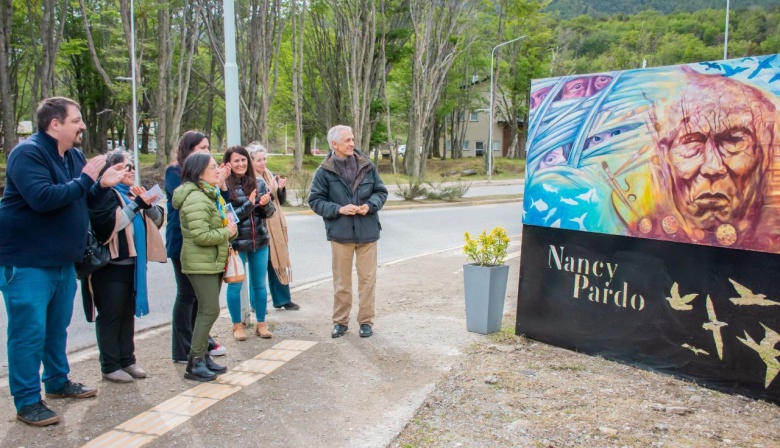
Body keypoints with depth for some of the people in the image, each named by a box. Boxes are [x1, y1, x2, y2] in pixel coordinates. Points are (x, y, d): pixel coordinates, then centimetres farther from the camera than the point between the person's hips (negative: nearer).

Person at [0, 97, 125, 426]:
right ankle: (27, 402, 6)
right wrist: (85, 179, -23)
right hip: (26, 262, -9)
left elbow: (82, 198, 18)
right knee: (29, 331, -3)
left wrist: (102, 184, -1)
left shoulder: (74, 155, 9)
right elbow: (42, 198, -31)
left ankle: (57, 381, 34)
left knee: (57, 327, 19)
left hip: (62, 261, 9)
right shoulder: (28, 153, -17)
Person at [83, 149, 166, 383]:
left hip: (132, 263, 8)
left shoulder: (133, 193, 16)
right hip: (110, 265, -8)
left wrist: (149, 204, -7)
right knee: (111, 315, 0)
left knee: (128, 314, 13)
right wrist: (137, 204, -19)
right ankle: (110, 366, 8)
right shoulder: (104, 194, -8)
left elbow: (157, 220, 12)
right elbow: (110, 222, -22)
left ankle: (127, 360, 21)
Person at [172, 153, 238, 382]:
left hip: (213, 262, 10)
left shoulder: (211, 195, 15)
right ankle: (195, 363, -3)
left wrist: (228, 229, 5)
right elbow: (201, 236, -26)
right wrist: (226, 233, -12)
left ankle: (203, 356, 20)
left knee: (207, 311, 12)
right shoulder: (196, 198, -19)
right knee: (210, 310, -10)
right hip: (200, 263, -10)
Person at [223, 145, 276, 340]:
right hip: (236, 243, -3)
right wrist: (249, 204, -20)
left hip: (260, 242, 4)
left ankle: (261, 323, 24)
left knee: (259, 284, 11)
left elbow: (269, 213, 5)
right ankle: (237, 325, 22)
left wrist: (265, 204, -16)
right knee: (235, 285, 7)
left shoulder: (258, 183, 3)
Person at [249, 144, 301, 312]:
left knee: (278, 261, 11)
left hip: (275, 227, 6)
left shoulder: (270, 175, 10)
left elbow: (281, 201, 13)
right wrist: (269, 190, -21)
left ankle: (282, 299, 21)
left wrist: (281, 188, -6)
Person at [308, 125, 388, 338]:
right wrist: (339, 209, -15)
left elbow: (381, 192, 9)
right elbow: (315, 201, -2)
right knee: (341, 280, 9)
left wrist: (370, 205, -10)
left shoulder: (367, 167, 1)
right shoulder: (324, 171, -5)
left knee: (367, 278, 7)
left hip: (367, 232, 2)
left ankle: (366, 321, 20)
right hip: (340, 233, -1)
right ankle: (340, 321, 22)